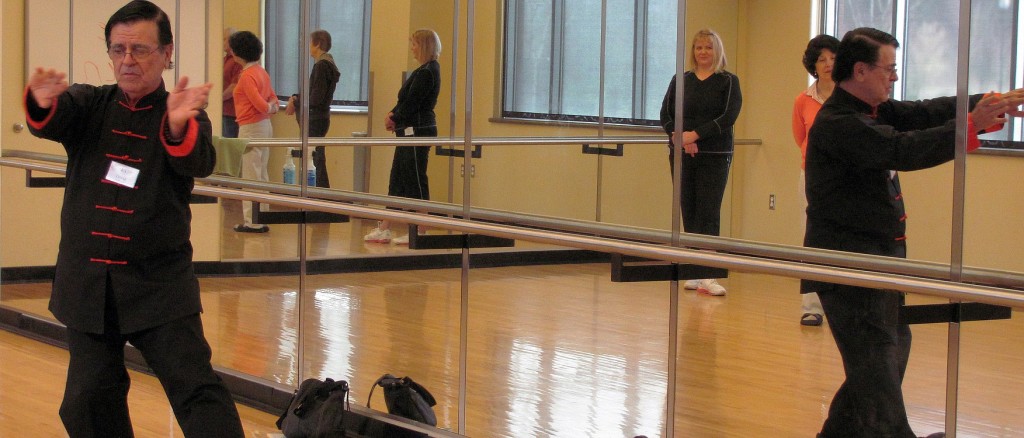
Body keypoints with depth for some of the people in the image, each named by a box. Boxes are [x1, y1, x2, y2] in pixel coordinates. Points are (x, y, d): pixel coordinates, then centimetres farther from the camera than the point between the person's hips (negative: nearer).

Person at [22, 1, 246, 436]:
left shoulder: (182, 115, -1)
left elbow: (198, 162, -23)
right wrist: (42, 102, -42)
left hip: (160, 284, -3)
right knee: (88, 400, 7)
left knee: (196, 388, -9)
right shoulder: (89, 105, 6)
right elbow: (48, 122, -16)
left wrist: (178, 125, -47)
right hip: (87, 282, 3)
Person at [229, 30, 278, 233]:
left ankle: (253, 222, -3)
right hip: (264, 126, 10)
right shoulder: (261, 72, 12)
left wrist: (269, 108, -2)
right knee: (261, 176, 13)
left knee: (251, 176, -5)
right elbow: (272, 97, 18)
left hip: (251, 128, -9)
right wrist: (273, 106, -2)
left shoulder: (247, 76, -17)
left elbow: (260, 104, -22)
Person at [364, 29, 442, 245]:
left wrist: (394, 118, -3)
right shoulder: (426, 70, 16)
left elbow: (411, 103, -18)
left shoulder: (427, 72, -17)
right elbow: (407, 100, 17)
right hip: (410, 132, 11)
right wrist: (393, 115, 2)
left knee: (415, 181, -4)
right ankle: (384, 229, 15)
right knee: (397, 181, 11)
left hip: (418, 132, -11)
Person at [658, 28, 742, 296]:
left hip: (715, 157, -3)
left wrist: (695, 135, -16)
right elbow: (666, 116, 4)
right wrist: (680, 138, -15)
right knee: (688, 213, 4)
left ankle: (708, 276, -13)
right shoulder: (680, 81, 11)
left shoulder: (728, 82, 2)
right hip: (682, 156, 3)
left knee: (708, 213, -9)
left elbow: (729, 117, -10)